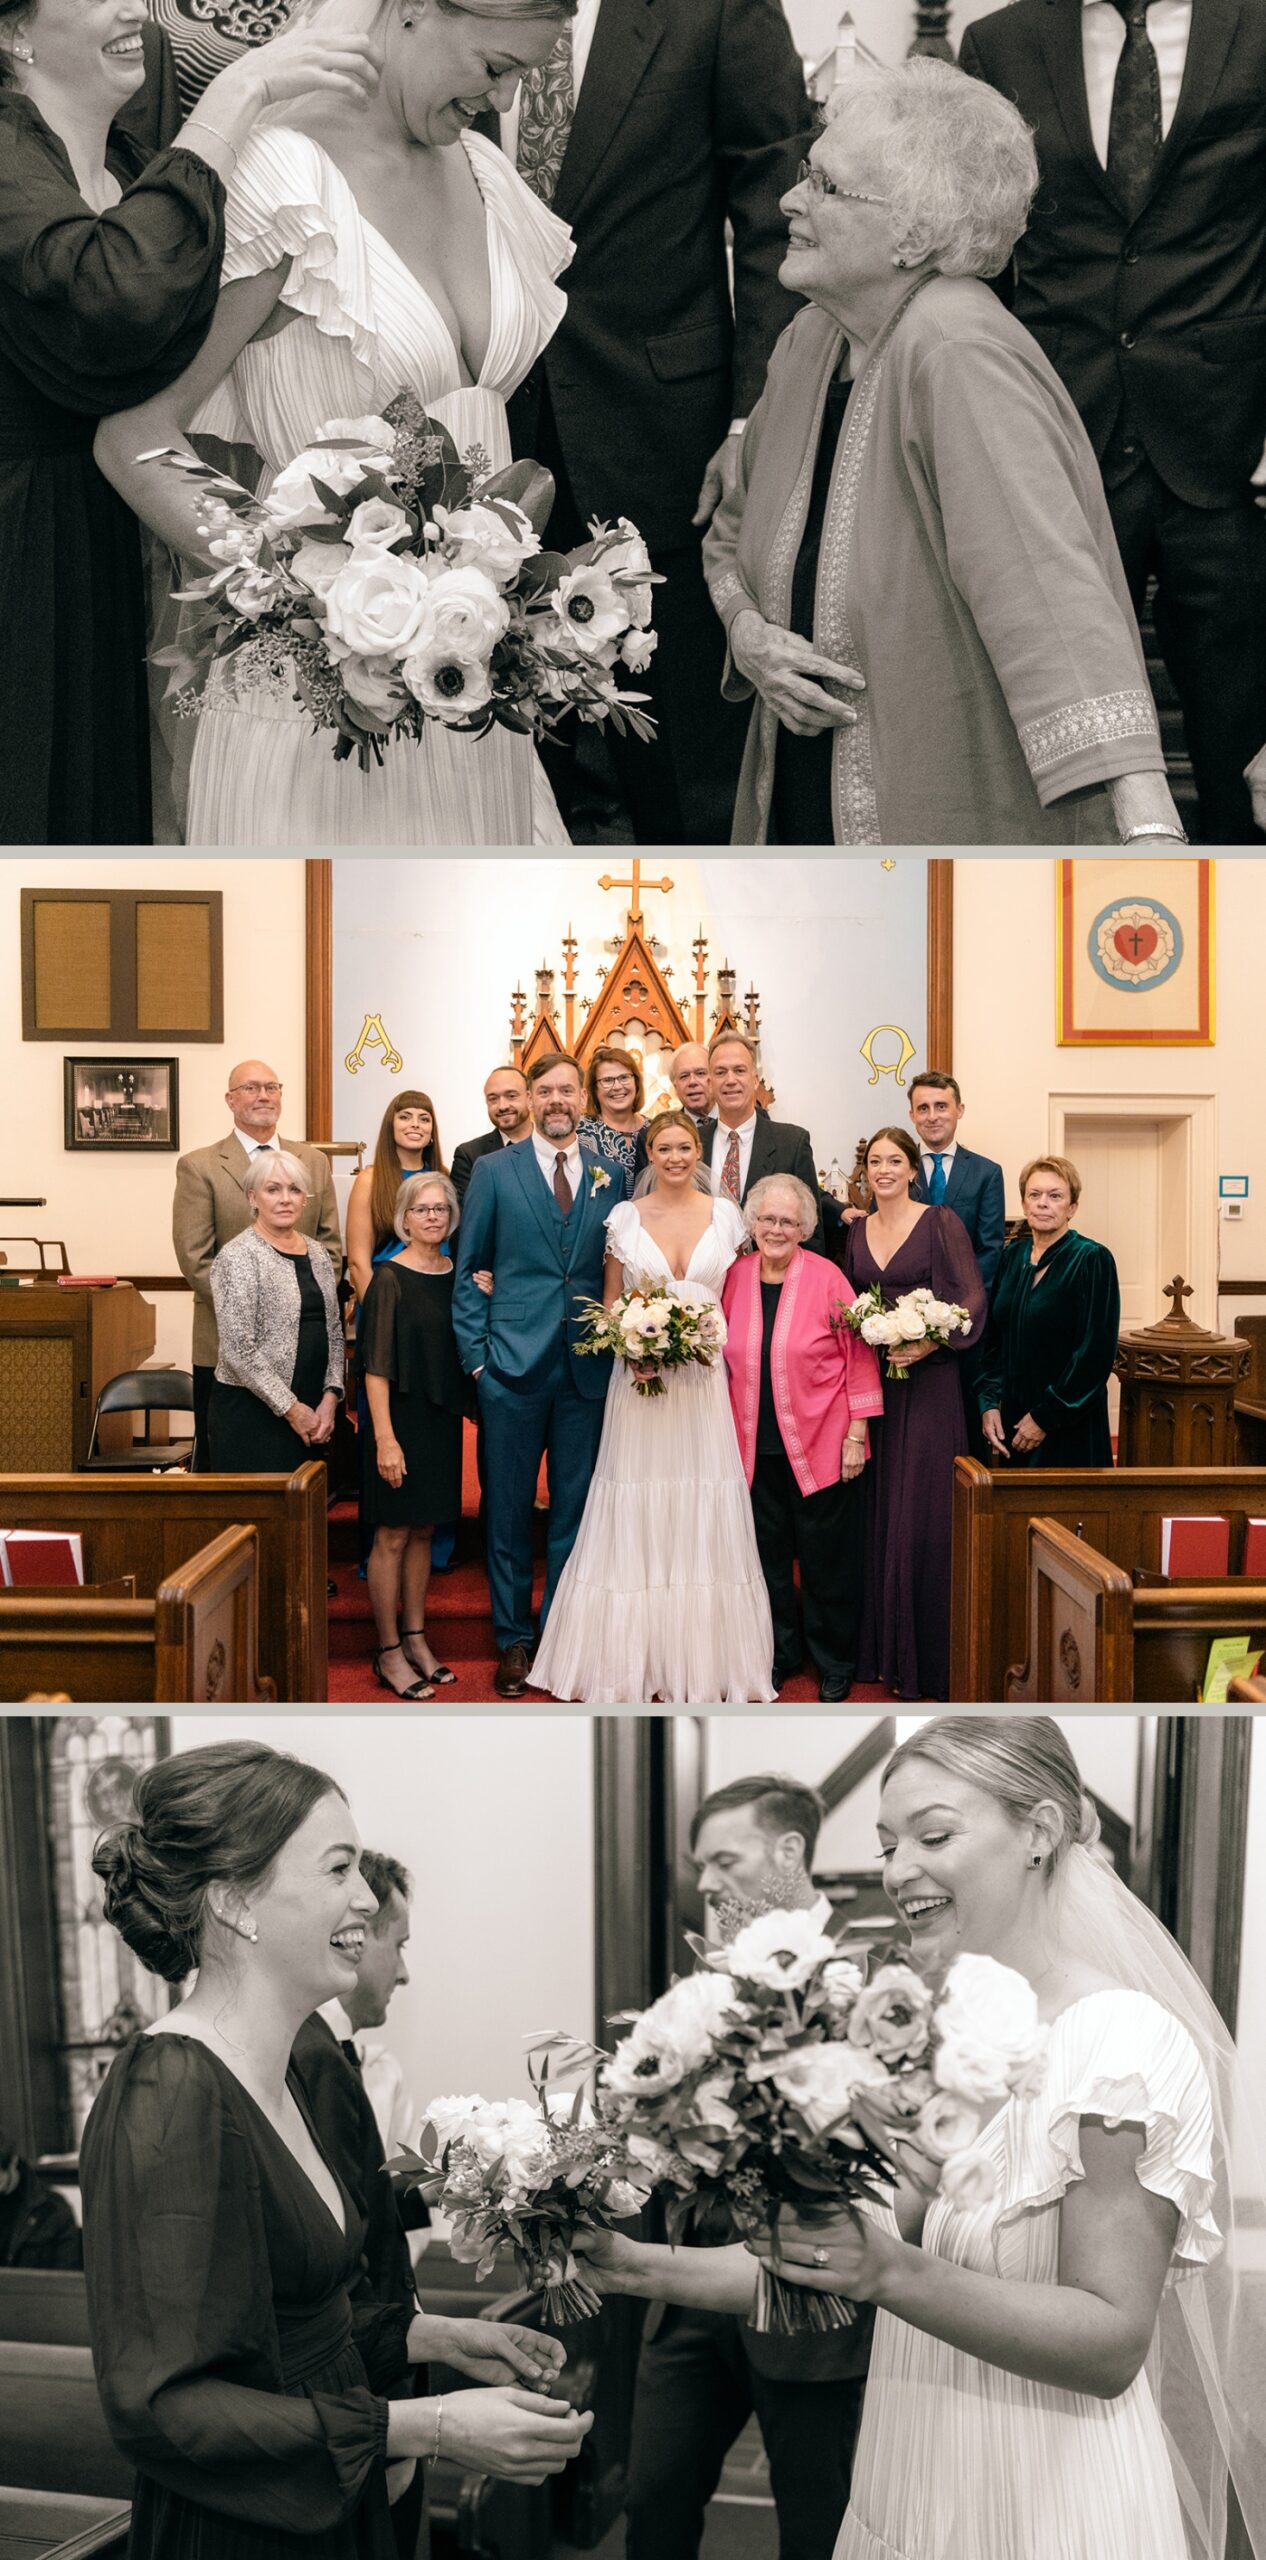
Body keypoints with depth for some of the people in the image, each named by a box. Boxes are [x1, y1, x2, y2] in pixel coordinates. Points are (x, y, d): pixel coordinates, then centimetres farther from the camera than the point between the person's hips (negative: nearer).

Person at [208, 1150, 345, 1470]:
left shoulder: (317, 1254, 12)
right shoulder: (237, 1257, -9)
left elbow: (334, 1333, 14)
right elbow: (238, 1350, -14)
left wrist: (330, 1396, 0)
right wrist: (290, 1408, -12)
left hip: (314, 1411, 6)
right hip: (253, 1412, -6)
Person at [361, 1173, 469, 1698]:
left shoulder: (458, 1274, 7)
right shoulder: (391, 1277, -11)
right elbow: (376, 1364, -14)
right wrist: (385, 1437, -19)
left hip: (442, 1418, 6)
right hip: (400, 1416, -6)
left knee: (422, 1532, 14)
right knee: (393, 1535, 1)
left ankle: (415, 1638, 24)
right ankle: (389, 1652, 8)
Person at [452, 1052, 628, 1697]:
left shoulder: (611, 1176, 8)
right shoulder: (493, 1170, 3)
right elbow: (468, 1270, 4)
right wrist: (475, 1355, -3)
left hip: (588, 1368, 2)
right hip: (513, 1363, -1)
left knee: (574, 1507, 8)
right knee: (508, 1506, 5)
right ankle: (513, 1639, 16)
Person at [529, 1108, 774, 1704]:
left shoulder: (726, 1215, 5)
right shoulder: (625, 1217, 5)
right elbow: (609, 1303, 9)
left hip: (705, 1379, 0)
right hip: (639, 1377, 0)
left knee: (703, 1520, 1)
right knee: (637, 1518, 0)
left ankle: (702, 1663, 10)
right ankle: (635, 1659, 9)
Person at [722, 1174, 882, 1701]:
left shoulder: (825, 1278, -9)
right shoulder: (735, 1277, 2)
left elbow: (859, 1357, -6)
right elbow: (724, 1357, 11)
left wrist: (856, 1434, -8)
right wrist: (725, 1434, 8)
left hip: (820, 1442, -3)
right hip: (756, 1446, 3)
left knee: (825, 1558, 6)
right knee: (768, 1554, 11)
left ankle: (833, 1661, 23)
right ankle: (780, 1653, 29)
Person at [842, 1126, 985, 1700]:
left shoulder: (940, 1222, -3)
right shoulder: (857, 1230, 12)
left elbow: (972, 1298, -9)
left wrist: (930, 1342, -21)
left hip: (926, 1380, -5)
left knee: (920, 1514, -4)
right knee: (875, 1514, 7)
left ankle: (924, 1656, 5)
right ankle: (880, 1646, 16)